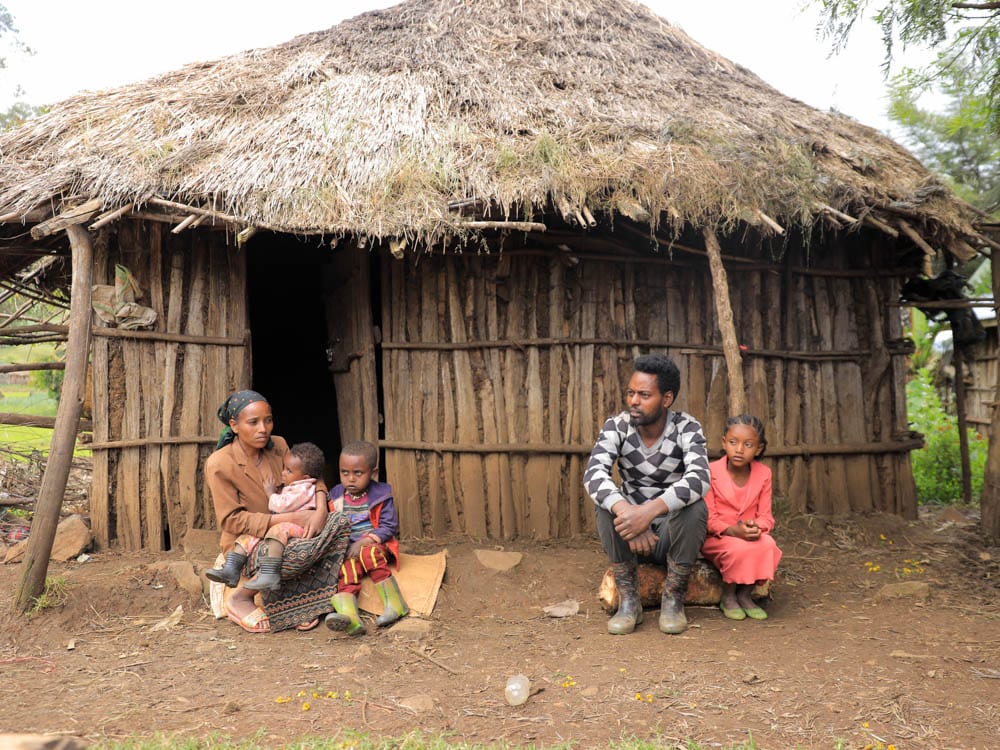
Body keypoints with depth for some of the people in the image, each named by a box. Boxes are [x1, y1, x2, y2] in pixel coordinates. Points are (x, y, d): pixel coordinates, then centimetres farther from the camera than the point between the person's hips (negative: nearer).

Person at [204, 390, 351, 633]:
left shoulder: (277, 445, 3)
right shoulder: (219, 464, -14)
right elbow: (233, 521, -17)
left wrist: (320, 509, -15)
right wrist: (293, 518, -23)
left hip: (283, 532, 6)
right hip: (246, 543, -6)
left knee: (339, 522, -17)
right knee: (302, 551, -35)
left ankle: (297, 596, -16)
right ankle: (240, 596, -11)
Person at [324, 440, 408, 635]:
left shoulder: (380, 495, 0)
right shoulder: (336, 496, 13)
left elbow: (389, 527, -5)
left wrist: (364, 542, -17)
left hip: (375, 545, -2)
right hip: (347, 550, 3)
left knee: (368, 554, -36)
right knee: (347, 570, -29)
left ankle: (395, 605, -31)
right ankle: (349, 617, -56)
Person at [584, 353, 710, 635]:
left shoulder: (687, 428, -14)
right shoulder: (616, 427, -11)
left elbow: (699, 479, -32)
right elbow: (593, 475, -28)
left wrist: (650, 510, -47)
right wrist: (626, 512, -46)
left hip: (674, 534, -1)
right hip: (630, 536, 1)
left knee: (694, 507, -30)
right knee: (608, 503, -27)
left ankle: (673, 600, -13)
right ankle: (628, 601, -17)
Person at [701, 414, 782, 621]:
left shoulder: (763, 474, 0)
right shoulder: (711, 472, -12)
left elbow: (765, 515, 1)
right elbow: (709, 518, -13)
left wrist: (757, 527, -23)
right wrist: (734, 531, -30)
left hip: (750, 534, 4)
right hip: (715, 538, -4)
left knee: (768, 545, -29)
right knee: (740, 548, -35)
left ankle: (745, 594, -4)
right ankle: (728, 597, -5)